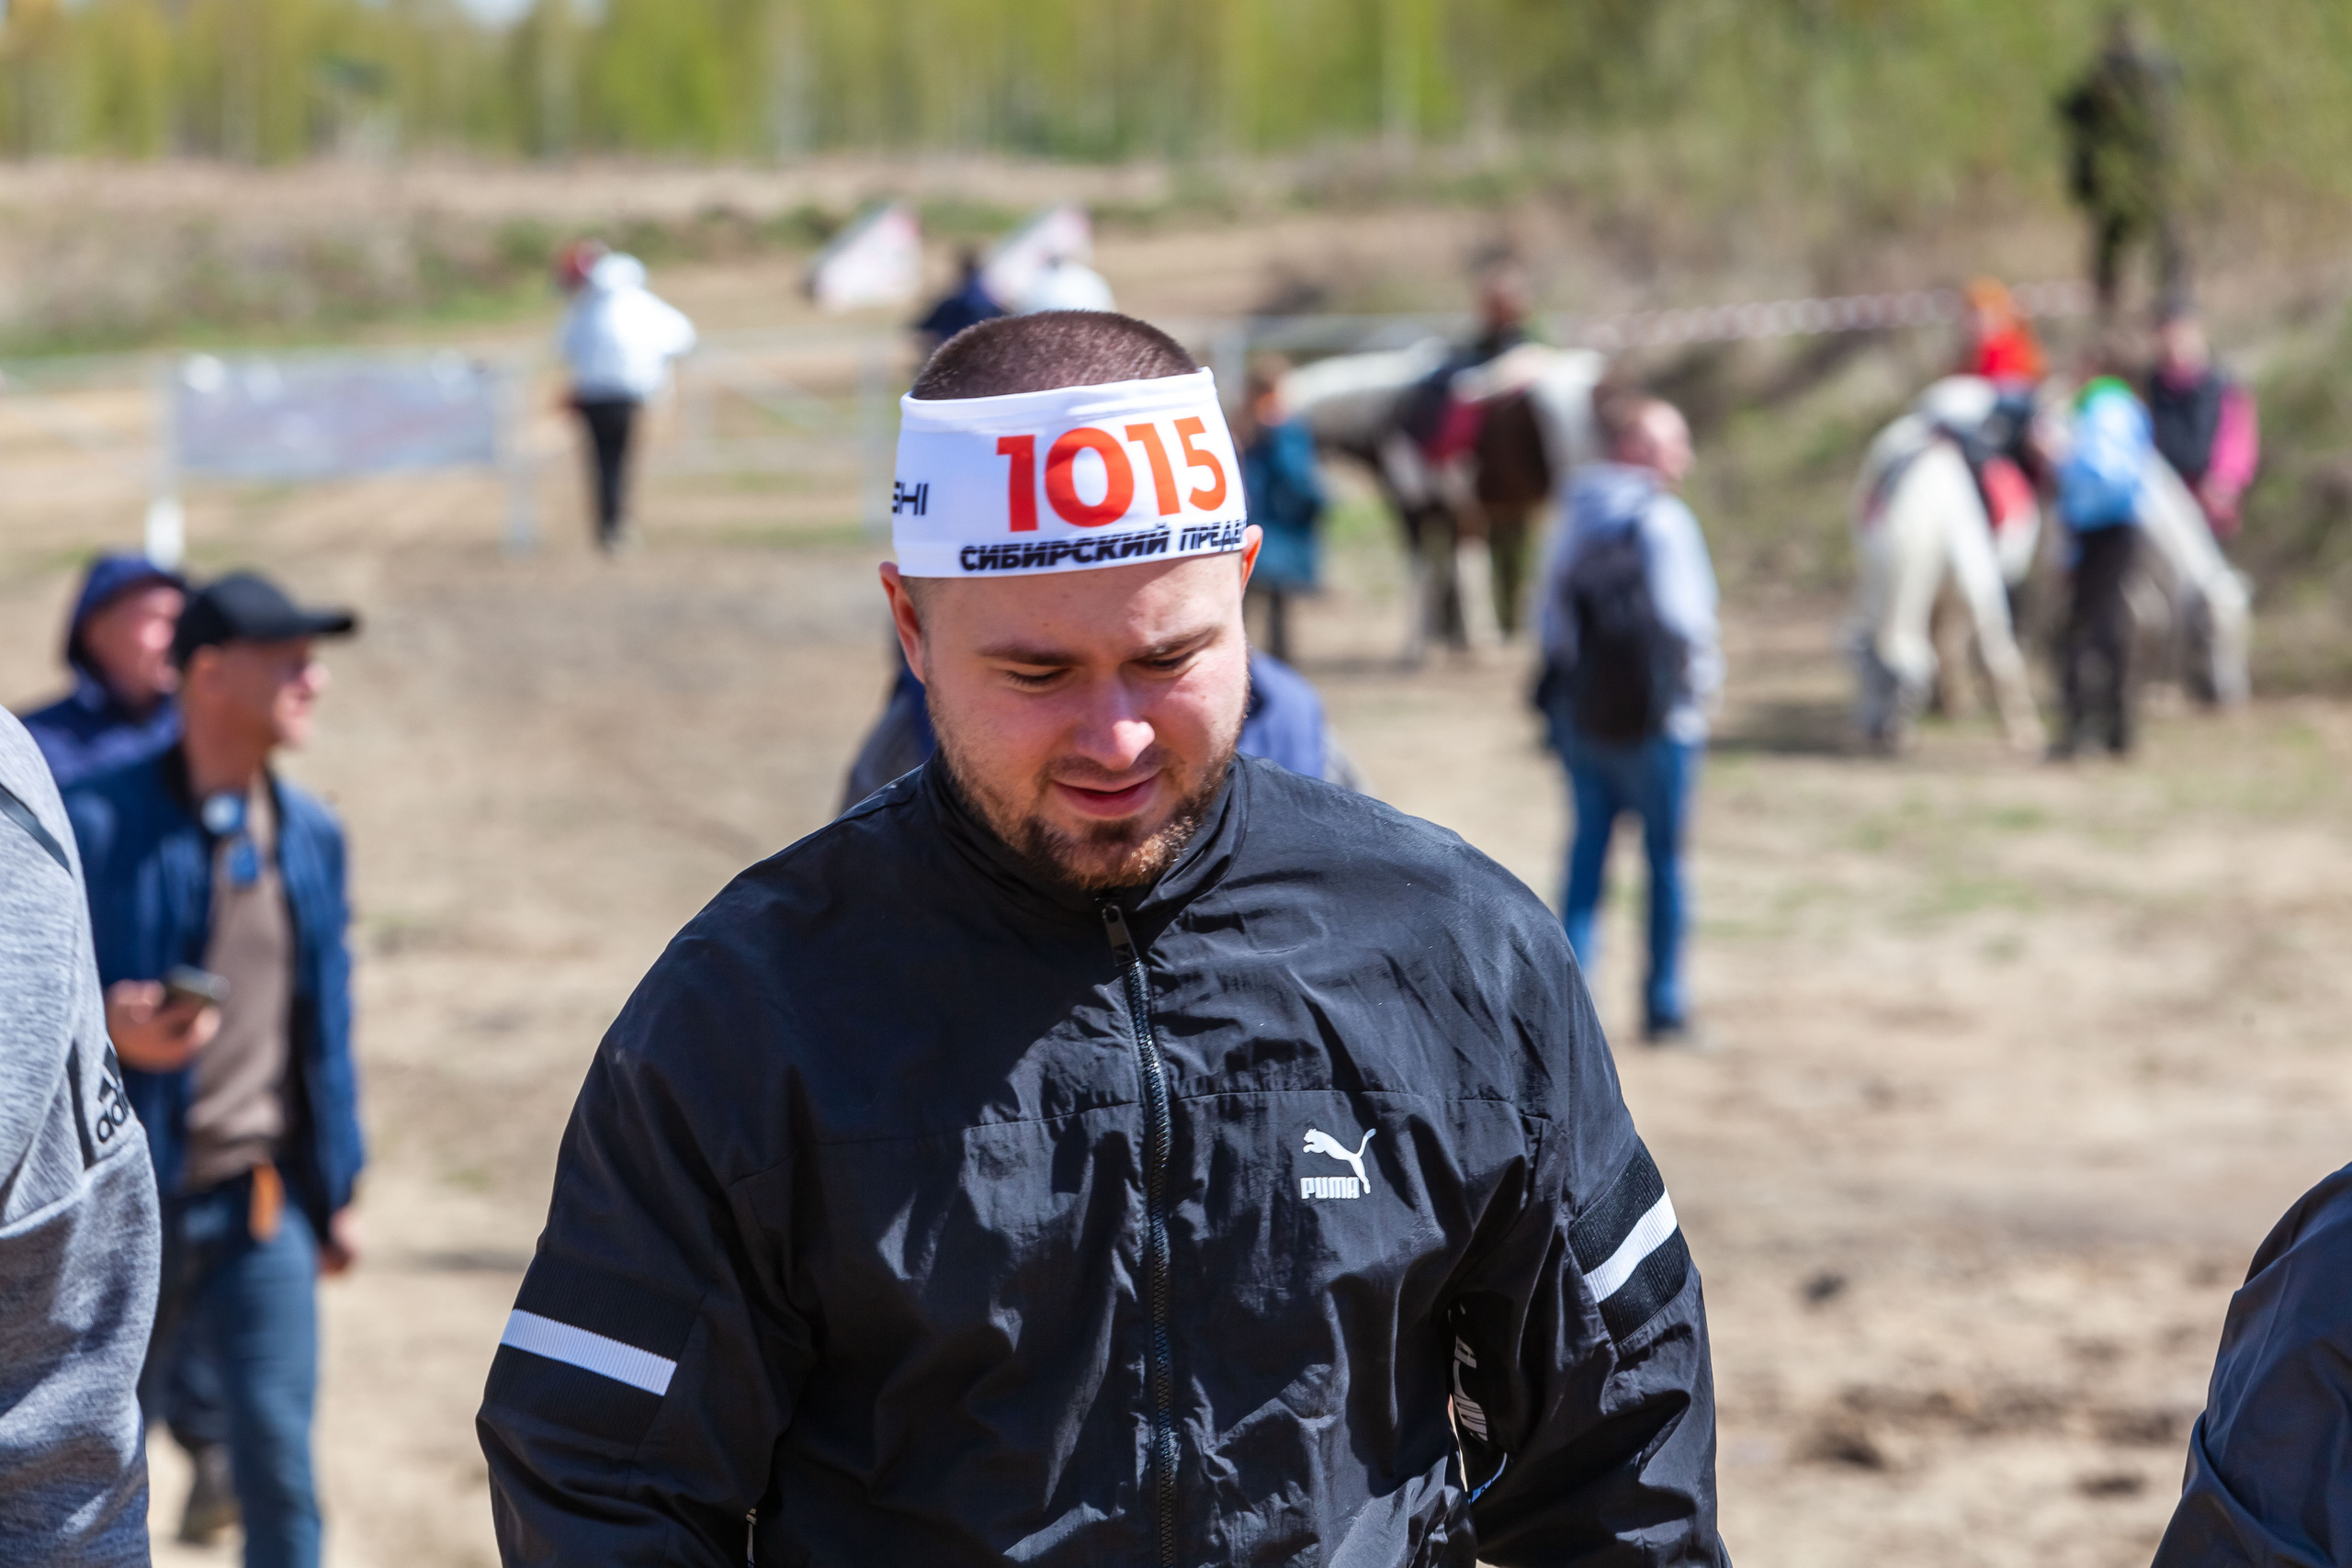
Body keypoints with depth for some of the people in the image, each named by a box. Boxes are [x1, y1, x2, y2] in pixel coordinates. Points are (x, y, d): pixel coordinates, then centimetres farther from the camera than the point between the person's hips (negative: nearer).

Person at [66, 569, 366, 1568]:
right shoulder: (96, 823, -8)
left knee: (280, 1462, -2)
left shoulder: (310, 833, 9)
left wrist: (335, 1187, 16)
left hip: (264, 1207, 3)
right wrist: (108, 1030, -25)